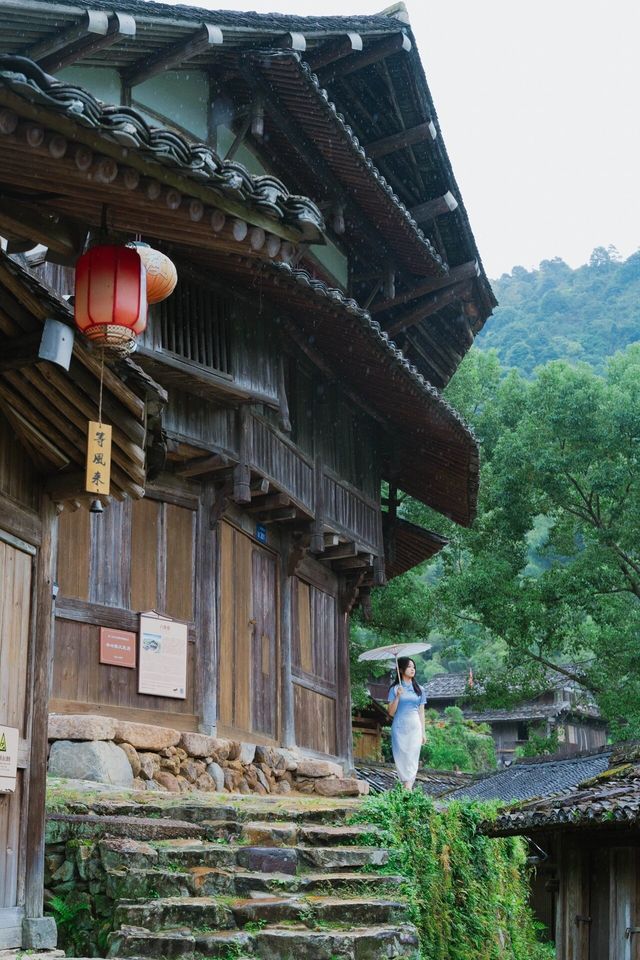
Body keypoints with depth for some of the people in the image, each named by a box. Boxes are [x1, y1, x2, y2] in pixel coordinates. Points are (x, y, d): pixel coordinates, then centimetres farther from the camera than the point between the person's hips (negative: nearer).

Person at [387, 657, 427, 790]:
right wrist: (398, 696, -13)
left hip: (414, 726, 1)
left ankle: (408, 786, -14)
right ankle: (406, 786, 3)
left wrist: (423, 732, 10)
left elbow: (421, 712, 13)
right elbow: (391, 712, 0)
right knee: (401, 756, -4)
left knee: (412, 756, -8)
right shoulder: (395, 689, 3)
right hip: (399, 727, -1)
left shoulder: (419, 689, 11)